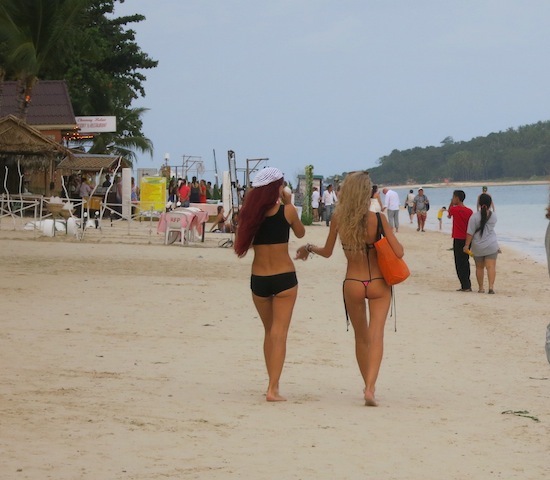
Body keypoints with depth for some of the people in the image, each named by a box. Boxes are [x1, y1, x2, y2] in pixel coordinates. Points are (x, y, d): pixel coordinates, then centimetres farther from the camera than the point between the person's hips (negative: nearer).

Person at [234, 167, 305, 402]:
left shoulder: (251, 212, -1)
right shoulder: (287, 211, -7)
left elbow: (241, 246, 7)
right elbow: (300, 233, 10)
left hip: (258, 279, 3)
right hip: (284, 277, -3)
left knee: (269, 332, 18)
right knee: (279, 332, -4)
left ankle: (273, 384, 21)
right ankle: (273, 388, -12)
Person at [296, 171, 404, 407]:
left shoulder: (338, 219, -6)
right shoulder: (378, 219, -11)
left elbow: (327, 252, 6)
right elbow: (398, 253, -11)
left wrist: (308, 248, 26)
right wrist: (388, 234, 9)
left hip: (353, 284, 2)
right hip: (378, 283, -2)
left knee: (361, 338, 18)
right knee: (376, 336, -6)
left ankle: (368, 386, 26)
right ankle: (370, 388, -22)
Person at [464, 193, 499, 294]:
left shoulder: (474, 216, -13)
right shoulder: (493, 216, -2)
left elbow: (470, 233, -13)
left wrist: (467, 245, -6)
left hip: (478, 247, -1)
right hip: (491, 245, 1)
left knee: (479, 267, 12)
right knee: (491, 267, -3)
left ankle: (481, 288, 17)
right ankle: (491, 286, -15)